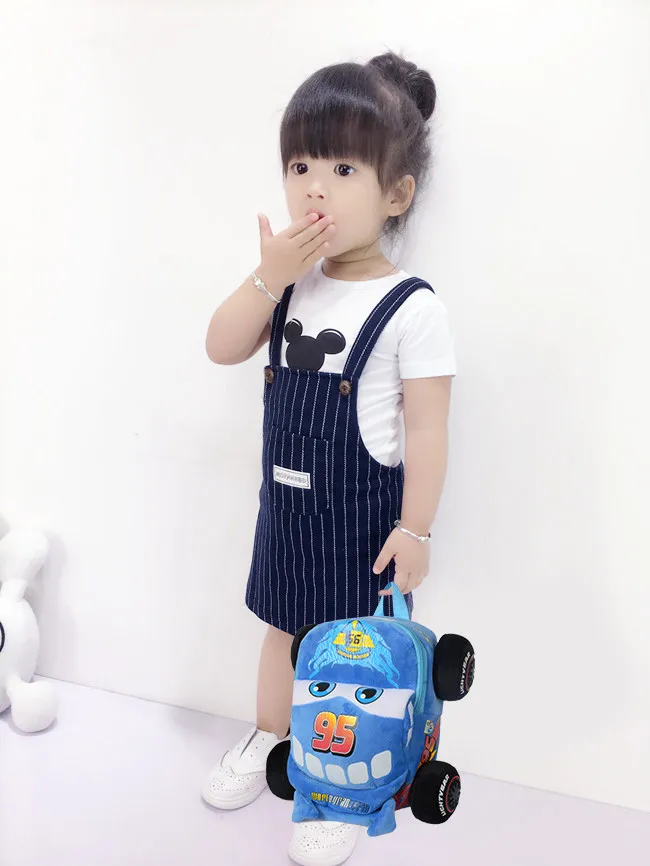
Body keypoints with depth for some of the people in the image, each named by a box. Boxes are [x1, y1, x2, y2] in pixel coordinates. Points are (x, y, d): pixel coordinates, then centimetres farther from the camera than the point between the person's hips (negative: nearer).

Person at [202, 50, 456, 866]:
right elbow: (221, 347, -4)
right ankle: (269, 739, 47)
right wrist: (267, 276, -19)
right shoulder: (291, 283, -1)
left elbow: (426, 428, -15)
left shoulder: (411, 307, -18)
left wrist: (415, 528, -14)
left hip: (362, 510, -5)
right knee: (284, 627, 24)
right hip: (286, 500, 6)